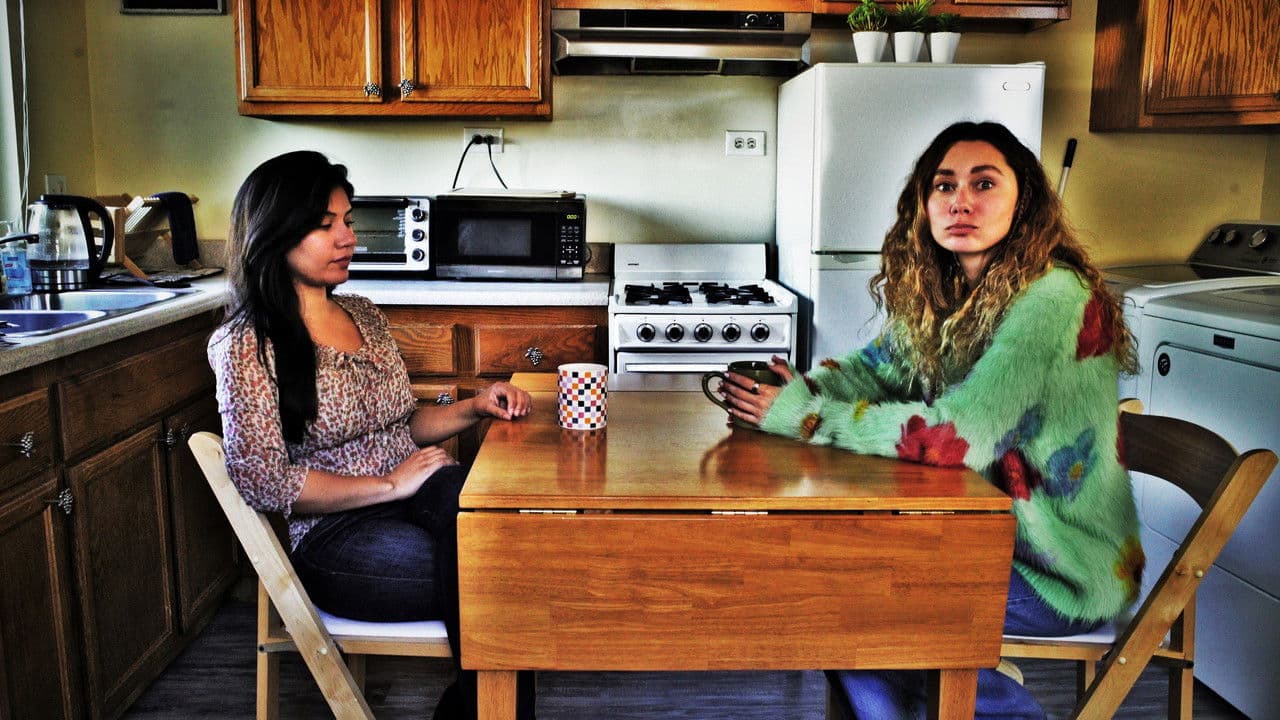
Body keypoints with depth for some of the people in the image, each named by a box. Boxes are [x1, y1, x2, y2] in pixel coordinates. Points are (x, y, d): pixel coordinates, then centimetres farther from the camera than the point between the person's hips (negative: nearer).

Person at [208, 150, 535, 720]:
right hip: (334, 539, -6)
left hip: (415, 503, 6)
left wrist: (475, 407, 4)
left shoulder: (364, 314, 14)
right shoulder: (247, 344, -6)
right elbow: (261, 481, -14)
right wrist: (390, 485, -15)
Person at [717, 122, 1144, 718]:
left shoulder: (1053, 299, -23)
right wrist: (791, 391, -16)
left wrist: (802, 417, -26)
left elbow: (957, 434, -31)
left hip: (1064, 572, -7)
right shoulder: (940, 295, 3)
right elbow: (878, 365, 6)